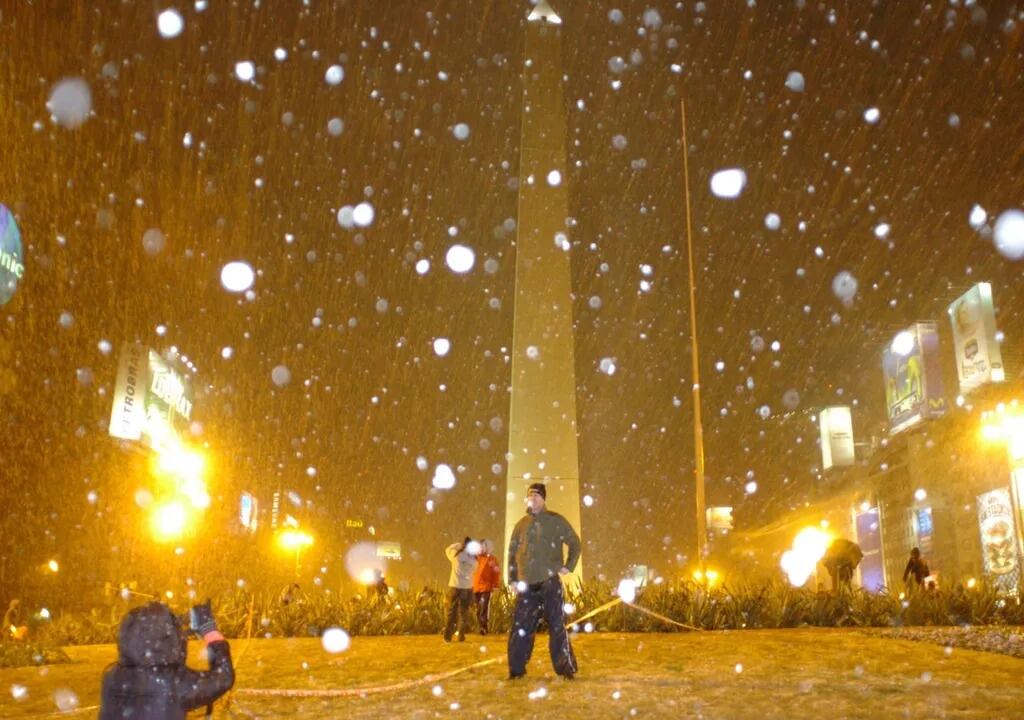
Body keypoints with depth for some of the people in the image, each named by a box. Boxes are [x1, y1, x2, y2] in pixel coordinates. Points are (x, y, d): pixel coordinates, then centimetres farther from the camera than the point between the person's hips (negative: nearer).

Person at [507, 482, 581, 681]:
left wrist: (569, 566, -1)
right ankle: (516, 669, 11)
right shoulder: (521, 525, 13)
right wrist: (513, 579, 10)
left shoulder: (556, 521, 3)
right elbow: (512, 552, 17)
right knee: (520, 628, 2)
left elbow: (575, 543, 9)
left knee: (557, 627, 0)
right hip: (527, 585, 3)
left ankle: (565, 667, 8)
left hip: (550, 583, -3)